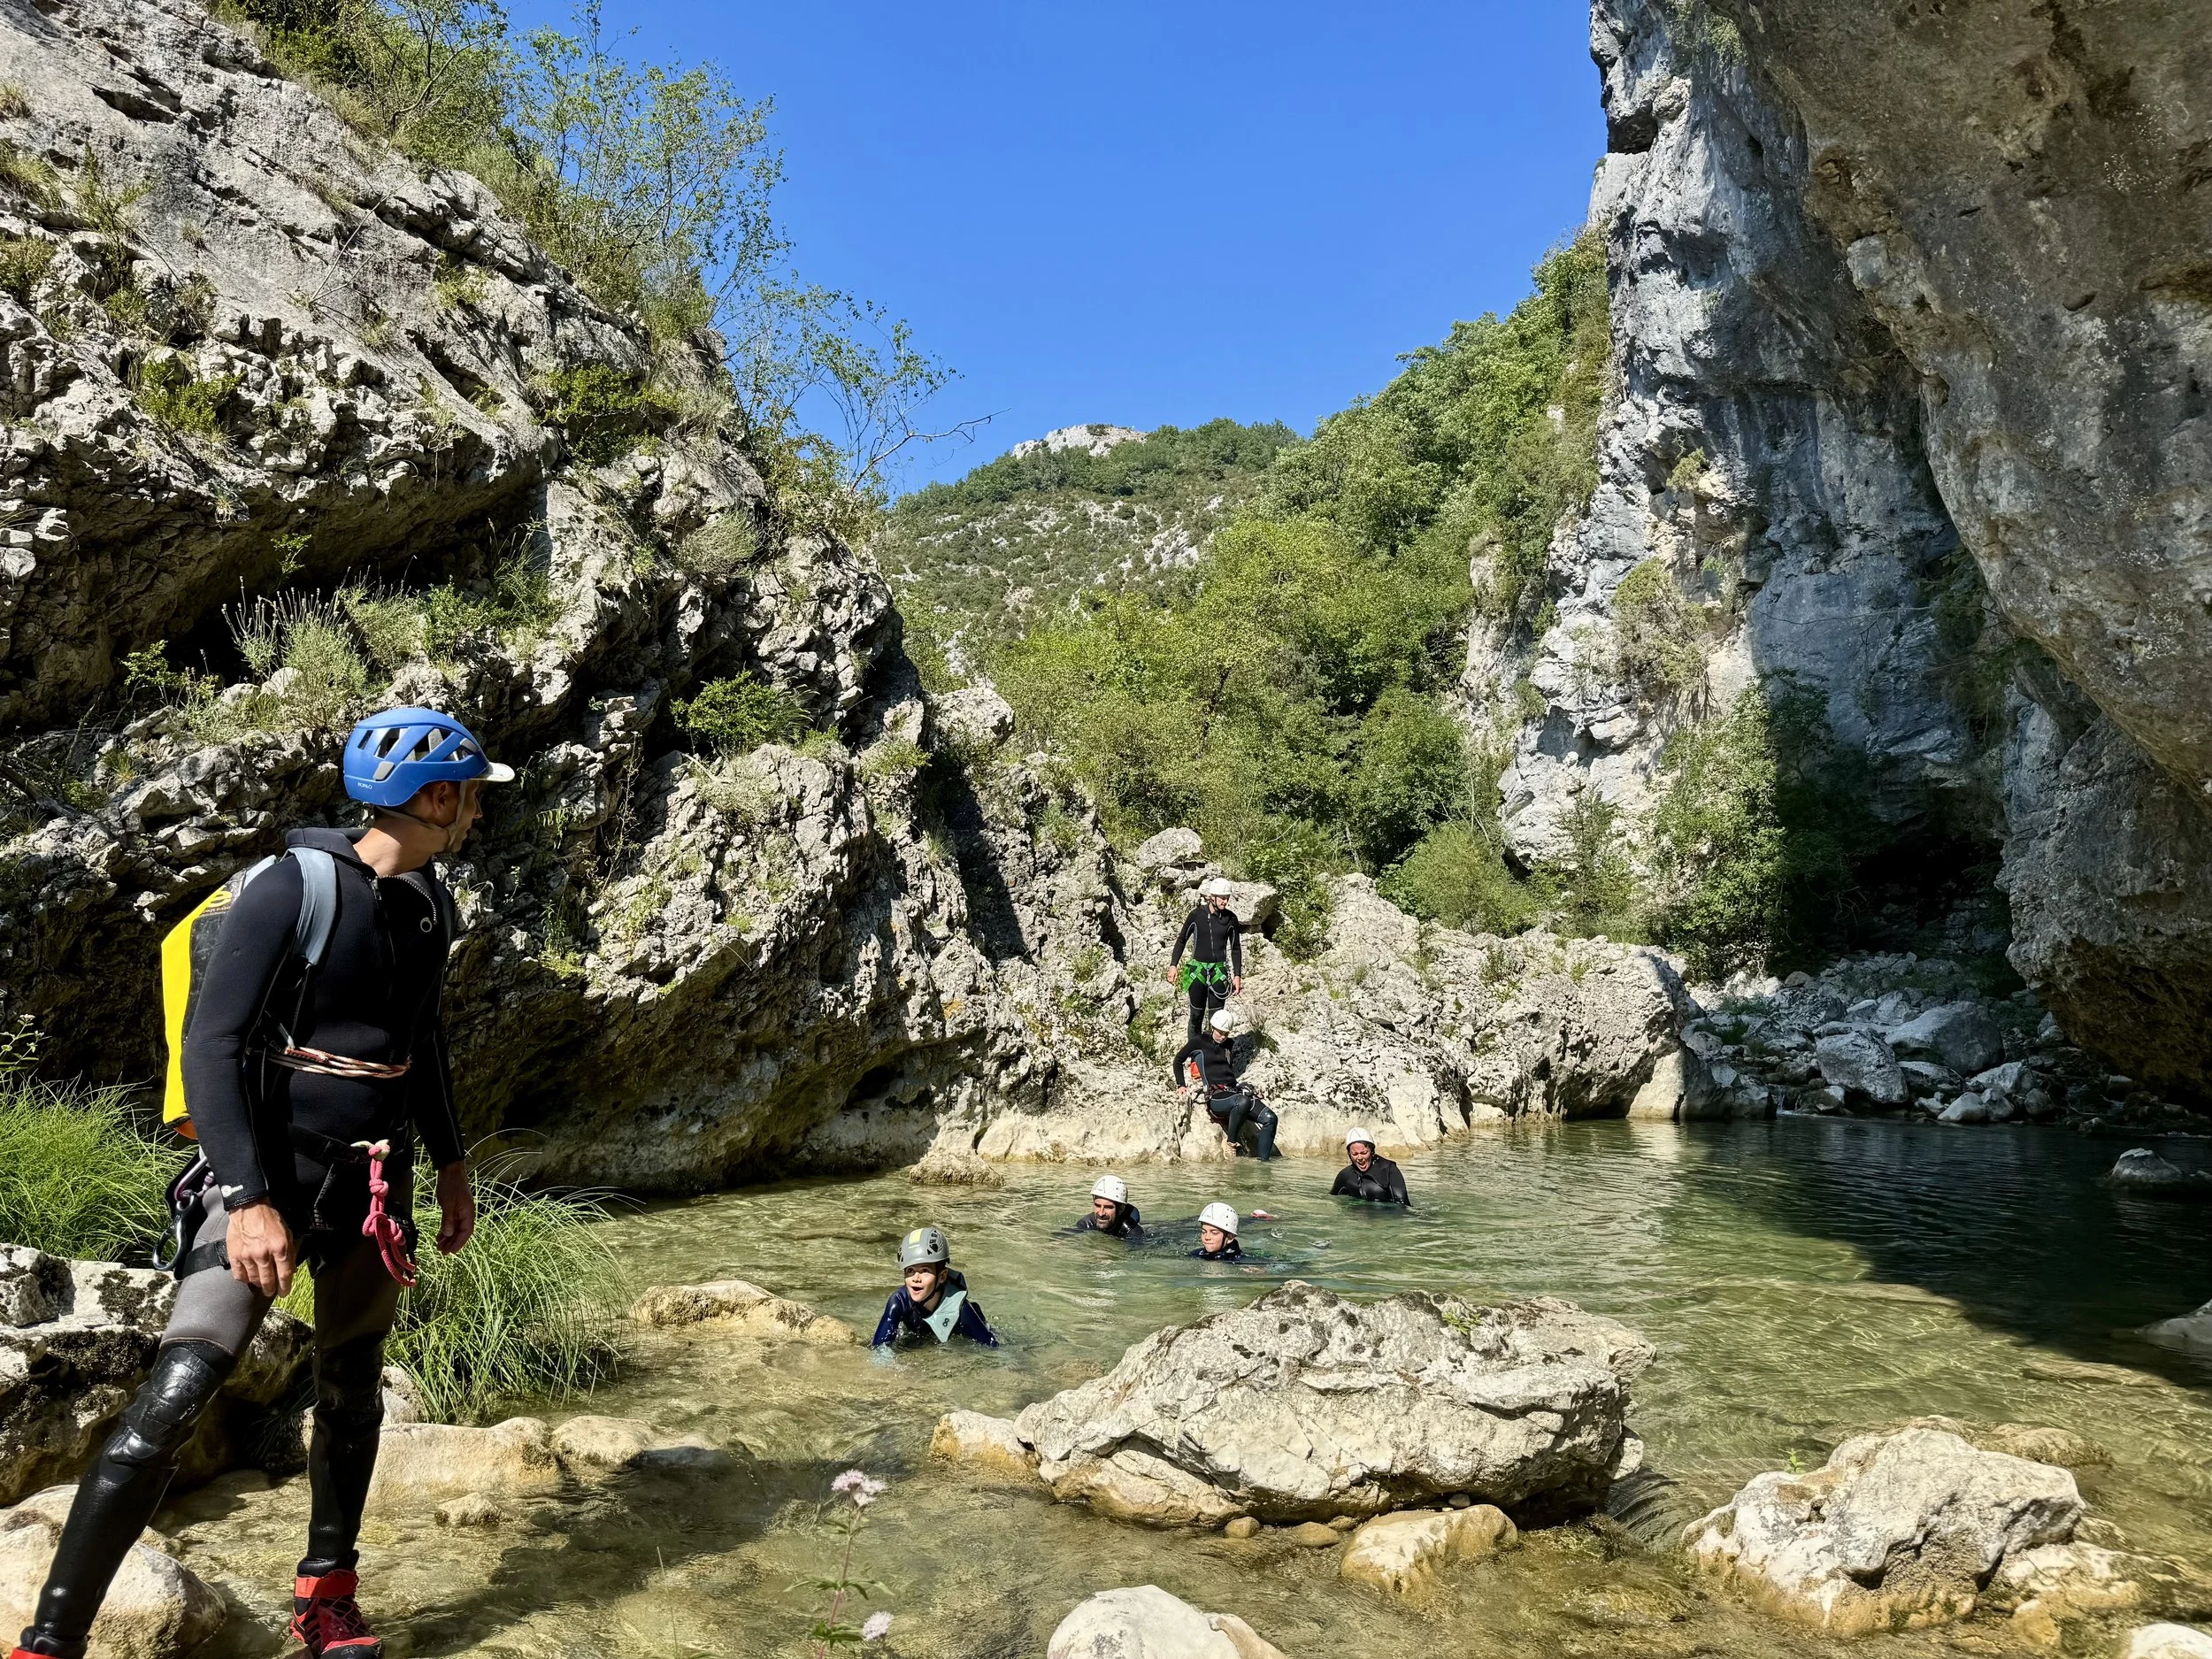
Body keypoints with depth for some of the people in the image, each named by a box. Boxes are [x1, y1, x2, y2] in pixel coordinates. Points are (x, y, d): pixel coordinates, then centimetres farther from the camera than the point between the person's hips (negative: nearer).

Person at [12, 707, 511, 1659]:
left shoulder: (428, 905, 6)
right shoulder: (294, 887, -16)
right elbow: (213, 1047, -19)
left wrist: (450, 1166, 21)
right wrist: (248, 1198, -26)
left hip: (375, 1178, 7)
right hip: (272, 1172, -6)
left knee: (352, 1384, 13)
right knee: (180, 1391, -15)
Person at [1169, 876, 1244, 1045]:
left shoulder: (1230, 918, -3)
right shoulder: (1196, 915, -7)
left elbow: (1236, 948, 6)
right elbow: (1182, 939, 4)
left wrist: (1237, 975, 4)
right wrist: (1173, 965, 1)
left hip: (1219, 972, 1)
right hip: (1197, 970, -1)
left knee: (1217, 1015, 2)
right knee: (1197, 1014, 7)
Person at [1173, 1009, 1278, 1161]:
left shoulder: (1228, 1046, 22)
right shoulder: (1198, 1042, 6)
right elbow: (1178, 1060, 14)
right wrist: (1181, 1085, 6)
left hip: (1233, 1091, 6)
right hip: (1215, 1097, -6)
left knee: (1269, 1118, -16)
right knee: (1242, 1101, -40)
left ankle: (1263, 1162, -18)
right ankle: (1232, 1141, -20)